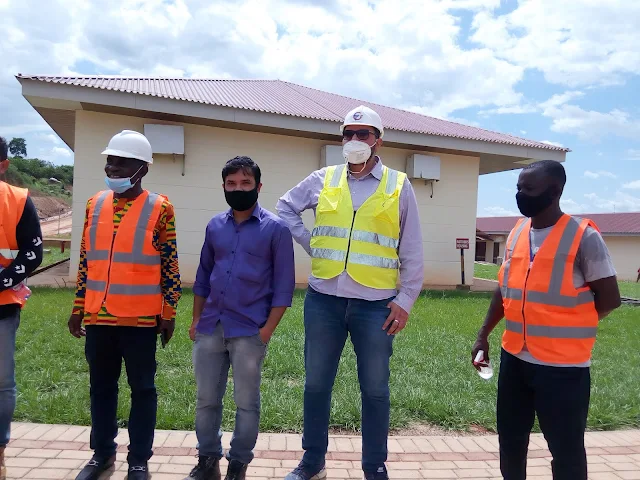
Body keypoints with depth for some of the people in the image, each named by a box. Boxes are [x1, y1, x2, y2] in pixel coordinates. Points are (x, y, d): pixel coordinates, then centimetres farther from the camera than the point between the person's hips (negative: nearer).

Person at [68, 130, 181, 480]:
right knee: (101, 386, 16)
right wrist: (78, 308, 12)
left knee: (142, 388, 8)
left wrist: (169, 314, -5)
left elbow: (170, 267, -4)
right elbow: (85, 261, 13)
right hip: (98, 316, 5)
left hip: (141, 318, -4)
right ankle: (102, 452, 33)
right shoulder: (95, 205, 8)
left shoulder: (159, 209, -6)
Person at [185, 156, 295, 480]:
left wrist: (268, 328, -10)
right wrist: (196, 319, 11)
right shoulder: (215, 226, 9)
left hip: (249, 331, -4)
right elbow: (203, 276, 15)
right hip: (210, 328, 5)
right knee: (206, 399, 13)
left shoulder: (276, 229, -4)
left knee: (246, 402, 8)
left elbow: (284, 284, -5)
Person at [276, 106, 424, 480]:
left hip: (376, 304, -2)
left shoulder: (398, 186, 2)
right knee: (317, 384, 12)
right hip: (324, 299, 2)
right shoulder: (322, 180, 6)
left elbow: (411, 252, 2)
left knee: (375, 389, 9)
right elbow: (286, 208, 19)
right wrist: (311, 244, 6)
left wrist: (405, 300, -2)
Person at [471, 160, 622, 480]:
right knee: (510, 441, 17)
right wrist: (483, 335, 10)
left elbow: (609, 298, -7)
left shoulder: (584, 237, -12)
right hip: (514, 356, 6)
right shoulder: (517, 233, 5)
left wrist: (567, 329, 0)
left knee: (566, 448, 9)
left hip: (562, 364, -5)